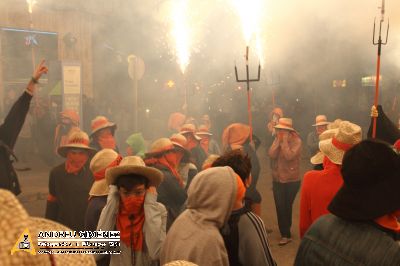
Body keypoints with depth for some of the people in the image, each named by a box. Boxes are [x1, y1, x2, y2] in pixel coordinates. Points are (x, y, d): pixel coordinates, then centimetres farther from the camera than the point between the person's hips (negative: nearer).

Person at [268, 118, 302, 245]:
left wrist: (285, 141, -20)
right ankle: (285, 234, 22)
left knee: (286, 207, 7)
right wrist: (278, 140, -12)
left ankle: (286, 233, 25)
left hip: (291, 180, -5)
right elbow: (271, 154, -10)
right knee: (280, 207, 6)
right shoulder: (277, 139, 5)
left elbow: (289, 156, -26)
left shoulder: (296, 141, -12)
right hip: (277, 179, 5)